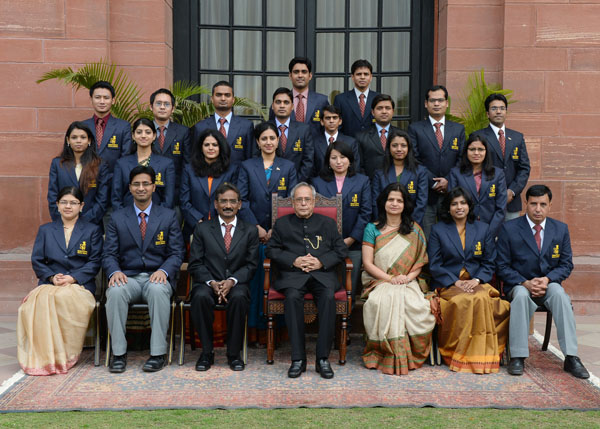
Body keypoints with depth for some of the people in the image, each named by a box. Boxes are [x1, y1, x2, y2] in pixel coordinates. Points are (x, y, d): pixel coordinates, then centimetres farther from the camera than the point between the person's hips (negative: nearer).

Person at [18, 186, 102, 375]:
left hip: (80, 285, -2)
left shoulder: (92, 230, 14)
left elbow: (95, 262, 5)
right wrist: (52, 277, -7)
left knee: (65, 298, -38)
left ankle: (65, 356, -25)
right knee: (40, 300, -35)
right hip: (49, 284, 2)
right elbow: (37, 260, 13)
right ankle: (42, 357, -29)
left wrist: (73, 278, -11)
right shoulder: (45, 230, 21)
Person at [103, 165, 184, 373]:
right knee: (116, 291, -33)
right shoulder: (117, 218, 12)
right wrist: (115, 272, -16)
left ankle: (158, 354, -28)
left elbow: (176, 253, 4)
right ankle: (119, 353, -23)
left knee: (159, 290, -36)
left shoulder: (168, 216, 10)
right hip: (128, 277, 1)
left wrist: (164, 271, -17)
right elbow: (109, 254, 7)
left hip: (156, 277, -1)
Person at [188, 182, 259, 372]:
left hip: (236, 283, 0)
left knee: (239, 297, -35)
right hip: (208, 282, 0)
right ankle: (207, 352, -19)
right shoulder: (202, 229, 10)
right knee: (201, 297, -34)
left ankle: (234, 354, -20)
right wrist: (212, 282, -14)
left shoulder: (250, 231, 12)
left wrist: (232, 281, -14)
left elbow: (251, 264, 5)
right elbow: (195, 263, 4)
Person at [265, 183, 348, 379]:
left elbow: (341, 250, 12)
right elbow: (271, 250, 9)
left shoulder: (328, 223, 19)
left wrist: (321, 262, -6)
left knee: (328, 297, -32)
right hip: (293, 274, 0)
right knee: (292, 297, -33)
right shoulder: (282, 224, 18)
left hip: (322, 273, 0)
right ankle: (298, 359, -28)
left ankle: (323, 358, -25)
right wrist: (294, 260, -7)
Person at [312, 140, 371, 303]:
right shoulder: (317, 182, 10)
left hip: (353, 245, 0)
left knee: (350, 292, 0)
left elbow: (365, 213, 2)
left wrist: (351, 239, -7)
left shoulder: (362, 181, 9)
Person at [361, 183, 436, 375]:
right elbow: (367, 263, 2)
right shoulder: (372, 229, 9)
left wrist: (408, 276, -9)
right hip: (379, 282, -1)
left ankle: (410, 356, -14)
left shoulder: (414, 230, 14)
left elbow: (420, 262, 11)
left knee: (416, 304, -33)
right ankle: (390, 356, -25)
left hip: (408, 282, 1)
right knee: (386, 300, -36)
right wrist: (390, 278, -11)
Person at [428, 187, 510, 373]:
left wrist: (476, 280, -8)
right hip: (448, 284, -1)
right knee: (462, 301, -34)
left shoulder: (484, 229, 15)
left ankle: (482, 356, -22)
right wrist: (456, 282, -11)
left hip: (478, 283, 1)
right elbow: (435, 266, 3)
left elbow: (489, 263, 12)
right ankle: (458, 356, -23)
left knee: (482, 299, -33)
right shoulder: (438, 230, 10)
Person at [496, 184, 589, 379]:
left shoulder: (561, 229, 5)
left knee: (559, 293, -32)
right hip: (519, 286, -2)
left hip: (549, 285, 2)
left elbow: (566, 265, 6)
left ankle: (571, 357, -30)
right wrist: (526, 283, -18)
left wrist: (547, 279, -14)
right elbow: (502, 266, -3)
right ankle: (517, 356, -31)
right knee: (521, 295, -36)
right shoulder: (509, 229, -3)